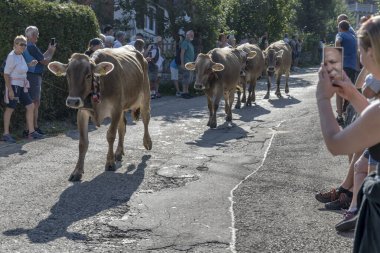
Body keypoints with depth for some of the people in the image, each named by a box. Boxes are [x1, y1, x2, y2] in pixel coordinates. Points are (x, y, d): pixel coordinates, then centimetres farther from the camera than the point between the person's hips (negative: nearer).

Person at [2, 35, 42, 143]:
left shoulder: (20, 56, 11)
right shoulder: (11, 57, -14)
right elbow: (6, 74, -16)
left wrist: (29, 65, 10)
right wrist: (10, 89, -20)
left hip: (22, 86, 9)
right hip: (13, 85, -9)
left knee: (31, 106, 8)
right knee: (10, 109, -2)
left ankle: (31, 132, 15)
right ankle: (6, 134, 6)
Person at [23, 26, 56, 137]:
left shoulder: (27, 47, 15)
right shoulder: (32, 47, -16)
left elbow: (40, 58, 21)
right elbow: (45, 62, -13)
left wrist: (49, 50, 21)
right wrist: (52, 52, 1)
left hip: (35, 76, 10)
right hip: (33, 76, -10)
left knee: (36, 103, 16)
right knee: (34, 103, -8)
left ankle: (35, 127, 22)